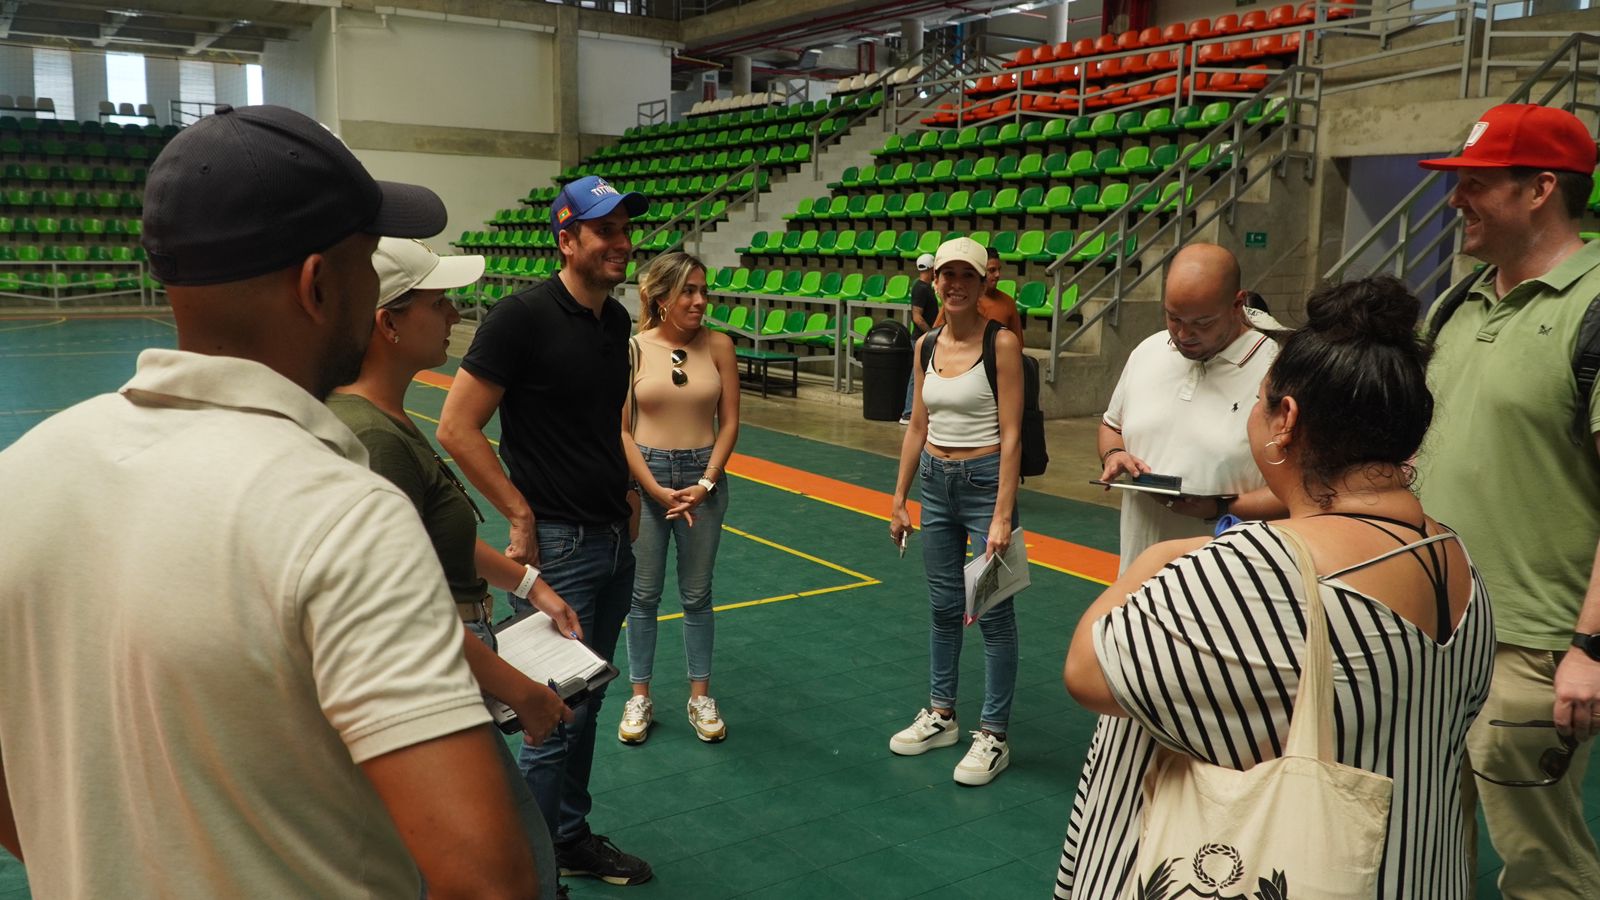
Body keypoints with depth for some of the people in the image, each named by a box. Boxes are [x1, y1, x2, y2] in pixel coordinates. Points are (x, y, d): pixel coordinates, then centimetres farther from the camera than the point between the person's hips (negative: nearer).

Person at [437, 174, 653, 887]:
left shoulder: (617, 321, 8)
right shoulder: (523, 316, -16)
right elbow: (457, 429, -16)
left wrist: (624, 491, 12)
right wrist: (522, 515, -14)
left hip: (613, 540, 8)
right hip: (557, 546, -8)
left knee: (586, 702, 19)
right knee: (556, 713, 0)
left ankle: (573, 839, 35)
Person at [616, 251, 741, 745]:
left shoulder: (718, 345, -3)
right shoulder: (633, 348, -7)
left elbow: (729, 423, 0)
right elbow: (621, 431, -6)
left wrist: (704, 484, -9)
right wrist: (658, 491, -12)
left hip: (703, 477, 1)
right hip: (643, 476, -1)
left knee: (697, 594, 11)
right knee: (644, 594, 9)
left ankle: (700, 696, 24)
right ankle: (640, 697, 23)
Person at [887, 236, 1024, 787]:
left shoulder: (1001, 343, -12)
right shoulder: (927, 345, 6)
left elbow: (1010, 435, -15)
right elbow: (918, 427, 11)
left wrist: (1002, 515, -19)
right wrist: (899, 500, 11)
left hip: (984, 480, -6)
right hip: (935, 481, 6)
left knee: (993, 612, 2)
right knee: (944, 606, 16)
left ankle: (994, 736, 13)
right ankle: (941, 715, 30)